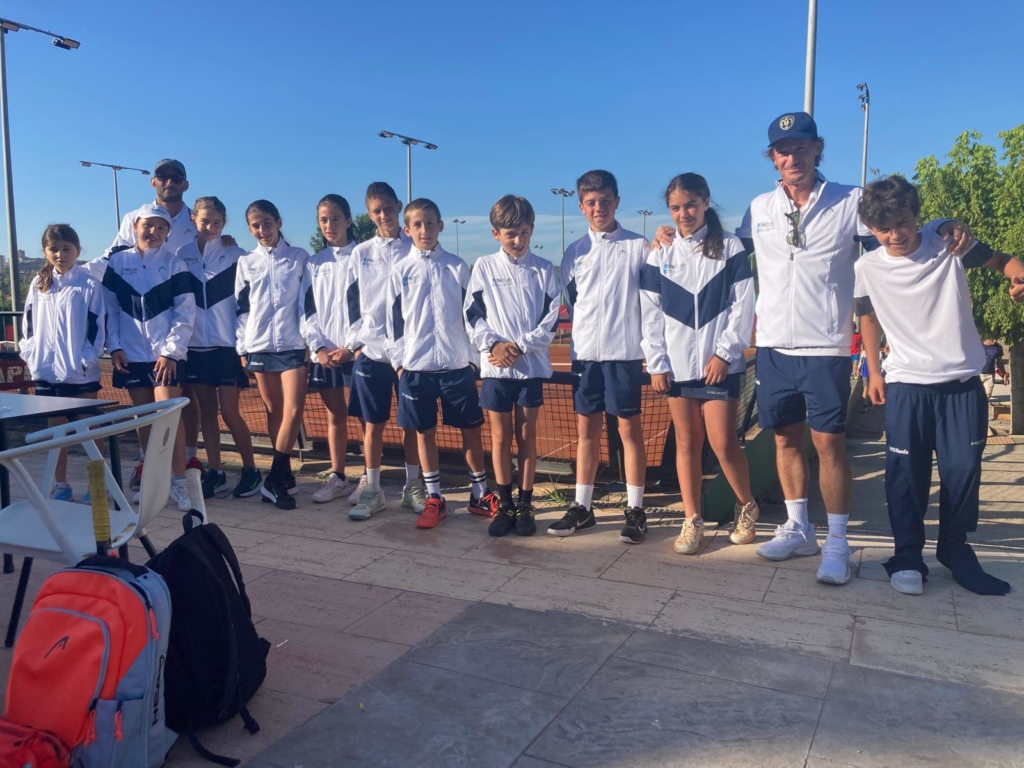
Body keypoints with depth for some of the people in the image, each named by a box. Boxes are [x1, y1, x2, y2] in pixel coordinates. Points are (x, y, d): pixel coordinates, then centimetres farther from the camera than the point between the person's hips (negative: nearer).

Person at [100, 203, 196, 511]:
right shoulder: (116, 262, 6)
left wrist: (171, 351, -10)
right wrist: (114, 347, -1)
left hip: (166, 354, -3)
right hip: (132, 354, 3)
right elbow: (110, 309, 7)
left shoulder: (175, 264, 0)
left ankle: (179, 481, -3)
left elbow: (185, 313, -4)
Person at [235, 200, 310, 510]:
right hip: (259, 345, 2)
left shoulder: (299, 257, 5)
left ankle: (275, 478, -5)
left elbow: (308, 301, 3)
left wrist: (309, 340, -3)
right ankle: (282, 475, 16)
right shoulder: (246, 262, 10)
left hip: (293, 344, -2)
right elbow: (241, 307, 10)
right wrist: (242, 347, 5)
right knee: (273, 411, 8)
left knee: (293, 410, -11)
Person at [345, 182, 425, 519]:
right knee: (373, 423, 6)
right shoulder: (361, 254, 9)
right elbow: (350, 301, 10)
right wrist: (356, 342, 3)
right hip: (371, 351, 1)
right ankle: (371, 488, 15)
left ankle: (413, 486, 18)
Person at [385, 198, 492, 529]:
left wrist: (476, 355, 3)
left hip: (457, 363, 0)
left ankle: (480, 494, 19)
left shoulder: (457, 267, 3)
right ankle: (434, 499, 18)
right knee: (425, 432, 7)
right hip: (416, 365, 0)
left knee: (471, 429, 5)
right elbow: (394, 320, 5)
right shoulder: (400, 271, 3)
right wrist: (399, 361, 1)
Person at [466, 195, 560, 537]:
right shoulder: (484, 267, 5)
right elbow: (473, 316, 2)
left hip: (531, 365, 0)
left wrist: (519, 346, -13)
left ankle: (525, 506, 15)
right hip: (494, 366, 1)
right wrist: (492, 344, -14)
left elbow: (551, 319, -2)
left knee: (527, 436, 6)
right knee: (500, 437, 5)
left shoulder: (543, 270, 3)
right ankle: (506, 506, 16)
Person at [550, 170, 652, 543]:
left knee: (629, 429, 2)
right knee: (587, 430, 9)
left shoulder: (638, 246, 0)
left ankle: (635, 509, 11)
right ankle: (581, 507, 18)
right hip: (585, 353, 4)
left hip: (624, 351, -3)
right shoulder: (573, 253, 10)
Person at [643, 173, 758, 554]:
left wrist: (724, 353, -10)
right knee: (686, 443, 6)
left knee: (723, 443, -4)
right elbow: (651, 314, 5)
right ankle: (692, 521, 16)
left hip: (719, 363, -2)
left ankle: (746, 506, 21)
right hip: (676, 364, 3)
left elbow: (743, 306, -2)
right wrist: (656, 363, -1)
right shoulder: (659, 256, 7)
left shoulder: (730, 249, 1)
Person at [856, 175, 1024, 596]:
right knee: (906, 474, 1)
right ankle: (907, 556, 14)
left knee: (964, 469, 3)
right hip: (906, 386, 0)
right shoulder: (867, 268, -3)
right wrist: (874, 371, 12)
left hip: (963, 383, 1)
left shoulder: (947, 240, -4)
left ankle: (954, 549, 24)